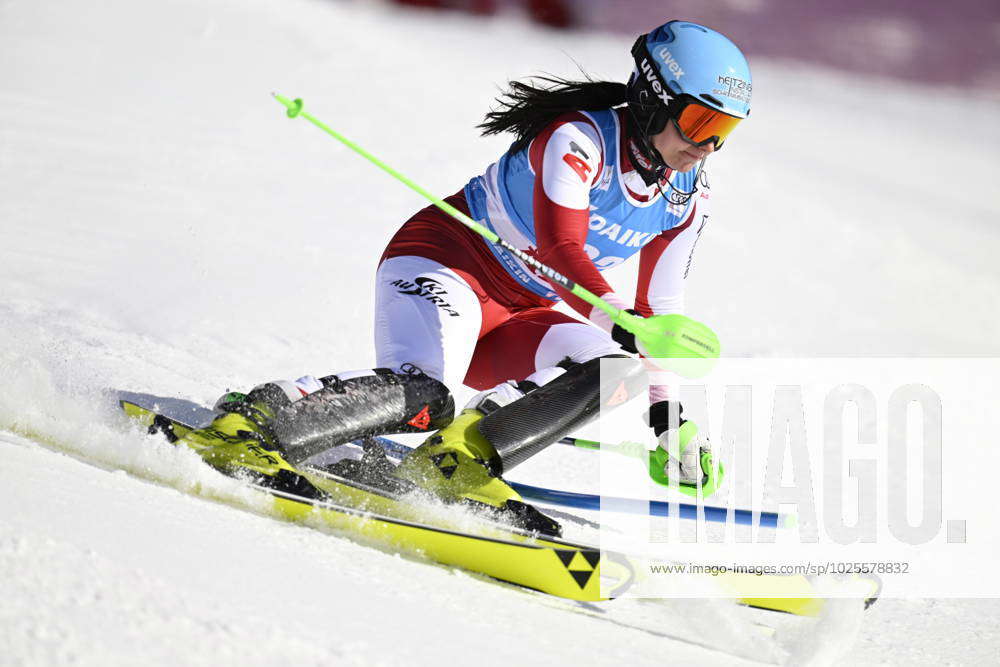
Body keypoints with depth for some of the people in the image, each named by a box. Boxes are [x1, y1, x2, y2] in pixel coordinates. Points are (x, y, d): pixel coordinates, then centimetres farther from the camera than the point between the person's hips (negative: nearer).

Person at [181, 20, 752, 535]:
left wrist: (667, 416, 6)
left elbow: (658, 310, 13)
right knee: (422, 392, -35)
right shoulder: (581, 138, -18)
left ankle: (461, 458, -26)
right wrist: (620, 321, -47)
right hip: (445, 258, -7)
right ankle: (244, 427, -35)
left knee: (612, 372, -22)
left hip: (514, 319, 8)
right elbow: (560, 249, -31)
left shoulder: (690, 197, 4)